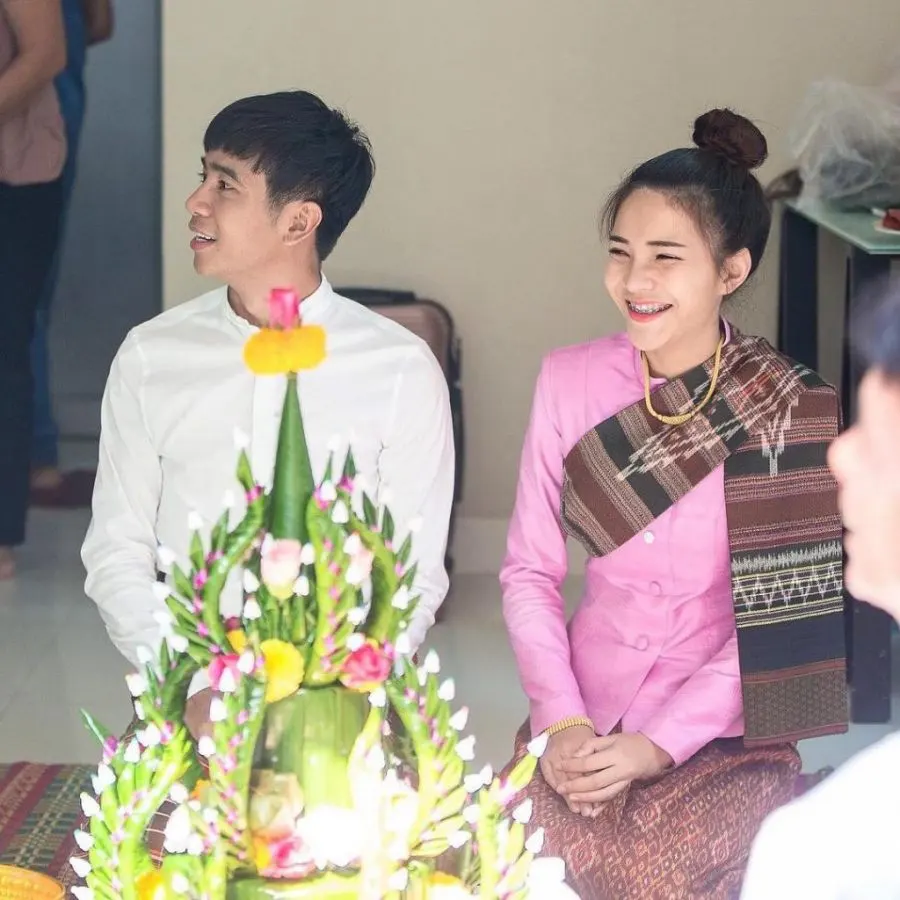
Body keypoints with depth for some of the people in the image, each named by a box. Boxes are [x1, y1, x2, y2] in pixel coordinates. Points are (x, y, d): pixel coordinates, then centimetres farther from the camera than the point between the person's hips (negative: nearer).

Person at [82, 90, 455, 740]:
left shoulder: (402, 370, -1)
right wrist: (192, 687, -9)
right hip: (186, 705, 1)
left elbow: (416, 575, -1)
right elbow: (116, 552, 6)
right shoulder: (150, 358, 6)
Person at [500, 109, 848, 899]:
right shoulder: (569, 381, -1)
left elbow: (781, 614, -9)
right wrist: (562, 720, -12)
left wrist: (656, 744, -16)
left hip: (725, 732, -2)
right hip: (582, 721, 2)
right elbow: (529, 570, 2)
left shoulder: (794, 414, -10)